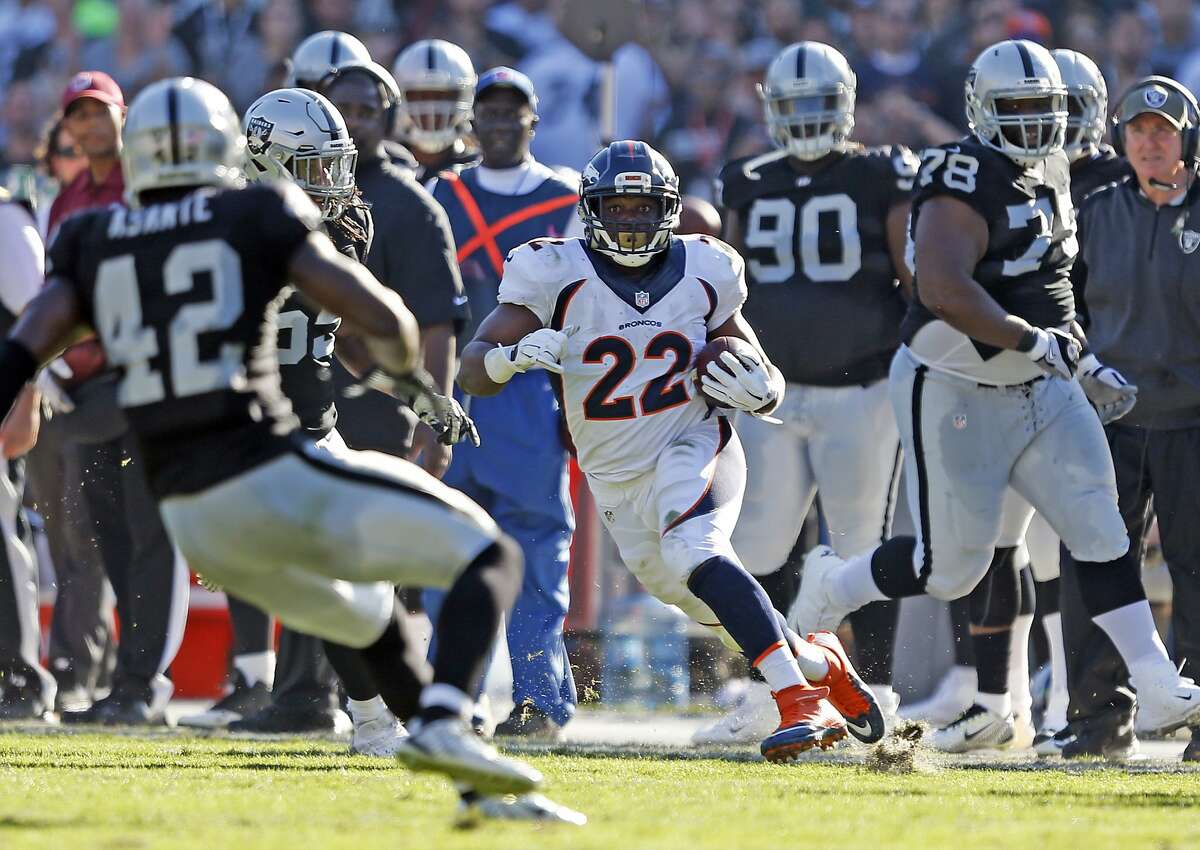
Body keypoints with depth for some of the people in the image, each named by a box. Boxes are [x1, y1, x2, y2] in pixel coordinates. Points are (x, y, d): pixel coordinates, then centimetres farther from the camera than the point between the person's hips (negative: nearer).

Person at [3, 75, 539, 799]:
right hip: (276, 478, -5)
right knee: (491, 557, 2)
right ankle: (443, 725, -21)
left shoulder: (94, 244, 14)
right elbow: (381, 317, -3)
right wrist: (407, 375, 18)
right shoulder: (261, 216, 3)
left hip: (192, 519, 6)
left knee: (370, 620, 28)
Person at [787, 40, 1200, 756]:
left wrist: (1080, 356, 20)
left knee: (1098, 528, -5)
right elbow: (943, 288, -35)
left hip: (1040, 389, 8)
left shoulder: (1049, 176, 9)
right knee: (951, 568, 0)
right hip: (956, 396, -7)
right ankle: (831, 587, 27)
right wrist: (1032, 340, -30)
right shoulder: (965, 186, -21)